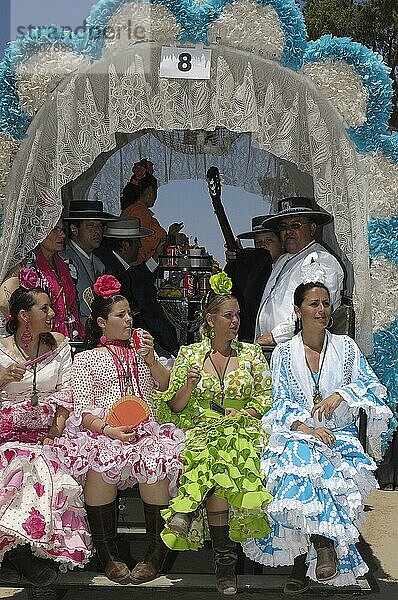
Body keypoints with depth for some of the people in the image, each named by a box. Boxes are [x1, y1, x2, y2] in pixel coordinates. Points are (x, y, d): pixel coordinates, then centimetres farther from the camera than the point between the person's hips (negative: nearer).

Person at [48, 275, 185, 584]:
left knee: (156, 460, -33)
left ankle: (157, 552, -23)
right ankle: (108, 554, -23)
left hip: (145, 428, 2)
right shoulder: (86, 358, 16)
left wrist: (150, 358, 1)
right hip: (101, 431, -2)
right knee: (100, 463, -36)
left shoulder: (141, 352, 27)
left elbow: (166, 385, 16)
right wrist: (109, 430, -15)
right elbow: (82, 408, 4)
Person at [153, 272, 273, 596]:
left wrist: (241, 413, -6)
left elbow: (266, 399, 12)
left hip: (242, 431, 1)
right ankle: (226, 557, -28)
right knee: (218, 471, -34)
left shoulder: (251, 354, 14)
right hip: (201, 432, 0)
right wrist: (190, 383, -9)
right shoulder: (189, 354, 12)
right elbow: (174, 407, 10)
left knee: (219, 469, -37)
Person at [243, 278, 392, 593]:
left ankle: (304, 558, -22)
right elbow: (280, 405, 0)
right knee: (299, 458, -35)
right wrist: (307, 429, -18)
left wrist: (339, 395, -17)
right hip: (297, 434, 0)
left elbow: (372, 385, 2)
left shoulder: (346, 347, 11)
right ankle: (326, 542, -25)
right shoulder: (284, 353, 8)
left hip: (340, 434, 0)